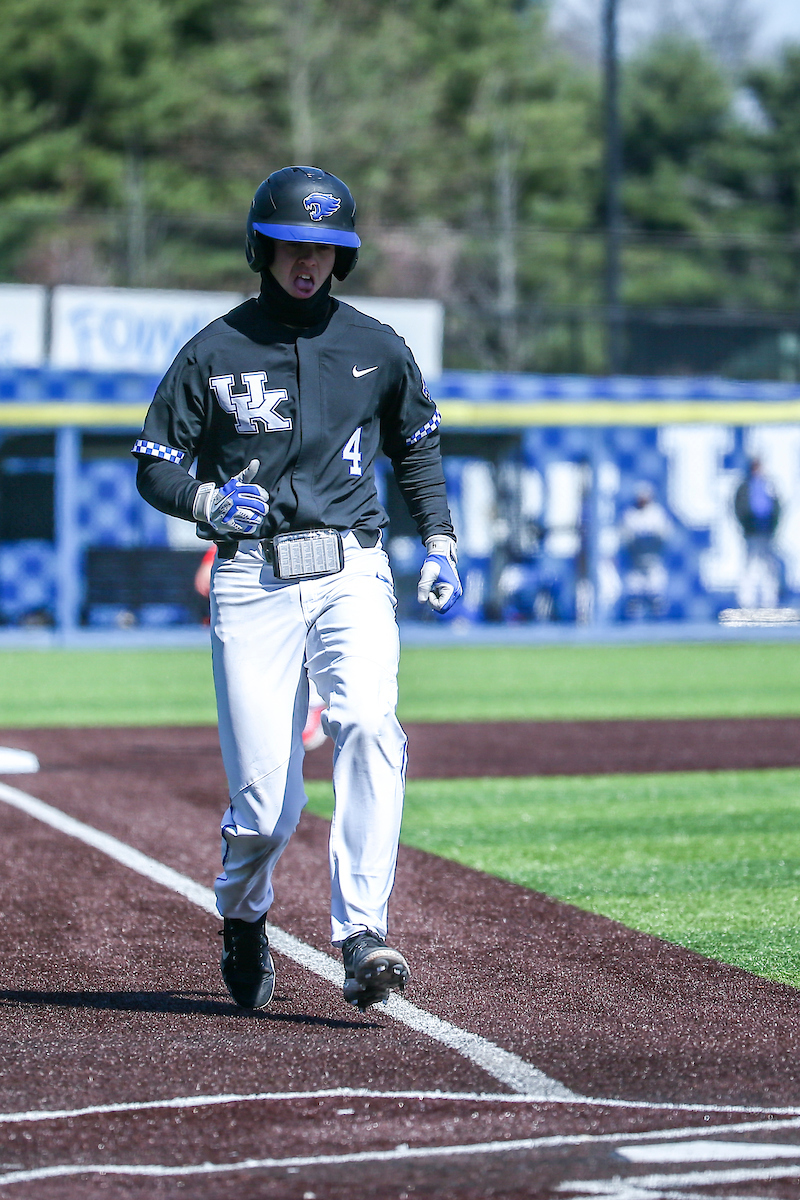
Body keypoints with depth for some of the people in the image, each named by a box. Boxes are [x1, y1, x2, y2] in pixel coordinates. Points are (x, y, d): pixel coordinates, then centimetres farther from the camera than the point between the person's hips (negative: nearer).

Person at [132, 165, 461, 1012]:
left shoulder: (377, 349, 10)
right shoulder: (215, 352, 3)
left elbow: (416, 447, 25)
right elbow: (154, 465, 8)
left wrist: (440, 545, 14)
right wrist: (209, 501, -13)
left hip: (351, 574, 1)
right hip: (253, 582, -1)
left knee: (368, 729, -25)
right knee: (264, 791, -5)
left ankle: (360, 938, -28)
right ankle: (242, 922, 26)